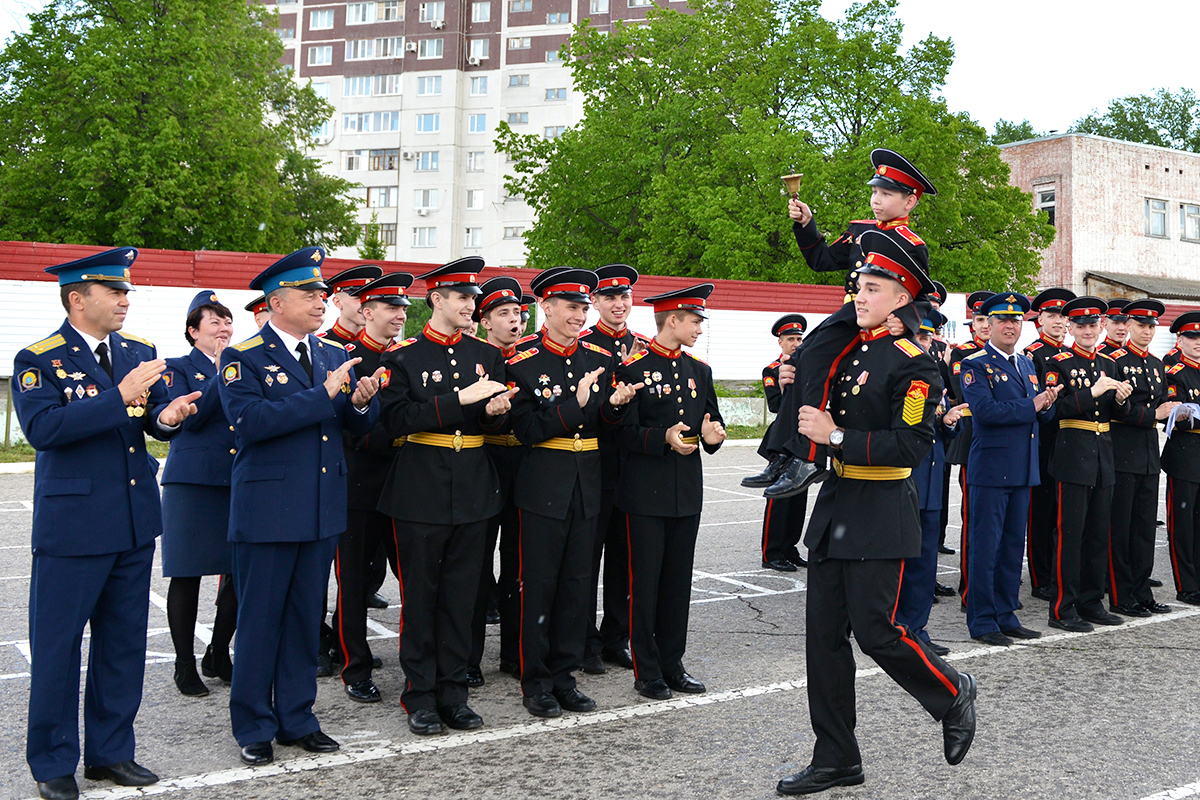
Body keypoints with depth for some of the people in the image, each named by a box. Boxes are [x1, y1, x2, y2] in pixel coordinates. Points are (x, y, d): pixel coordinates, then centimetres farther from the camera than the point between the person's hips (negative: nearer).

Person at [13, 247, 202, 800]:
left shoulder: (140, 353, 10)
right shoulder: (38, 360, -7)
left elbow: (157, 419, 8)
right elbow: (42, 428, -22)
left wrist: (167, 417, -17)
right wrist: (120, 399, -28)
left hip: (135, 523, 6)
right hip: (71, 524, -6)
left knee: (123, 641, 14)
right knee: (57, 646, 4)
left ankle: (110, 752, 27)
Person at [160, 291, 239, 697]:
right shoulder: (177, 369, 3)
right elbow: (190, 417, -13)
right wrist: (222, 374, -17)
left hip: (239, 481, 4)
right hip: (192, 484, -4)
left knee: (241, 572, 3)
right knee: (187, 575, 1)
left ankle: (218, 655, 21)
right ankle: (185, 665, 14)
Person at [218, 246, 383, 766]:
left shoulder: (333, 355, 12)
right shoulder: (243, 357, -6)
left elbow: (358, 427, 12)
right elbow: (250, 420, -23)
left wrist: (361, 402, -11)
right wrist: (323, 394, -24)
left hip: (322, 508, 5)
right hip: (267, 509, -5)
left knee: (306, 618, 13)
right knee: (259, 621, 4)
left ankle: (297, 718, 26)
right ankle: (254, 728, 18)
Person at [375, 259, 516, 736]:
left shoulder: (487, 355, 10)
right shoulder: (402, 356, -3)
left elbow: (499, 422, 14)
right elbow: (395, 419, -15)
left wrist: (495, 412, -11)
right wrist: (461, 399, -20)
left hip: (474, 493, 4)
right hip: (420, 491, -4)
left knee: (461, 595, 9)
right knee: (419, 596, 4)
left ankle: (453, 692, 19)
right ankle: (420, 697, 15)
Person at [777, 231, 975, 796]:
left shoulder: (912, 363, -11)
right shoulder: (847, 351, 12)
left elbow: (911, 444, -20)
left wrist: (836, 436, -22)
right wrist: (801, 402, 12)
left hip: (881, 515, -8)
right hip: (835, 505, 8)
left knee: (874, 630, -5)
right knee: (824, 632, 7)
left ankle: (953, 695, 26)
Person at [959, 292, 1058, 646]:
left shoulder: (1028, 365, 17)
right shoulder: (975, 365, -6)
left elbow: (1043, 415, 16)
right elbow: (985, 410, -20)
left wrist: (1047, 404, -7)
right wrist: (1031, 406, -14)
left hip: (1023, 470, 7)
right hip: (990, 468, -7)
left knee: (1013, 545, 12)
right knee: (985, 546, -3)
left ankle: (1006, 616, 21)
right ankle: (982, 621, 5)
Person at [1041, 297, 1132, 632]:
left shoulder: (1108, 364, 14)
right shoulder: (1059, 363, -5)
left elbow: (1113, 412, 16)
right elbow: (1053, 409, -16)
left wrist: (1120, 399, -5)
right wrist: (1092, 392, -22)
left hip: (1103, 454, 7)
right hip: (1072, 453, -6)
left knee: (1098, 532, 11)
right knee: (1069, 533, -6)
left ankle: (1091, 602, 20)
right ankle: (1063, 608, 0)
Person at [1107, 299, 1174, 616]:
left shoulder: (1157, 365, 17)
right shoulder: (1115, 361, -6)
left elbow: (1161, 404, 19)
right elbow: (1117, 408, -14)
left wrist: (1171, 411, -1)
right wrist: (1153, 414, -14)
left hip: (1149, 455, 7)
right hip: (1122, 455, -7)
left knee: (1145, 527, 10)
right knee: (1119, 528, -3)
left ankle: (1141, 593, 17)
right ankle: (1120, 598, 2)